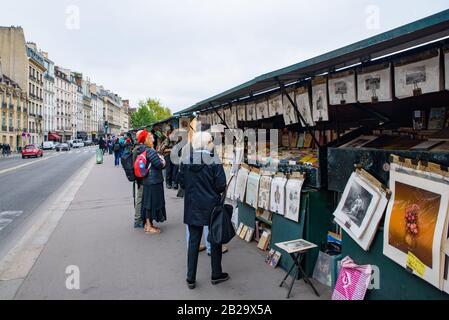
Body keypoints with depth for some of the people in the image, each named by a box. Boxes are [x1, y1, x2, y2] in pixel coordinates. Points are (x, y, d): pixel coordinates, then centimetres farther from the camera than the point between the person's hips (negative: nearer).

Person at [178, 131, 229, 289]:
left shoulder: (185, 162, -4)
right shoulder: (214, 162, -16)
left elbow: (182, 183, 4)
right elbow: (221, 186, -15)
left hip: (192, 207, 3)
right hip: (211, 207, -3)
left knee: (193, 241, 13)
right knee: (215, 239, 15)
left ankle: (191, 278, 20)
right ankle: (216, 275, 29)